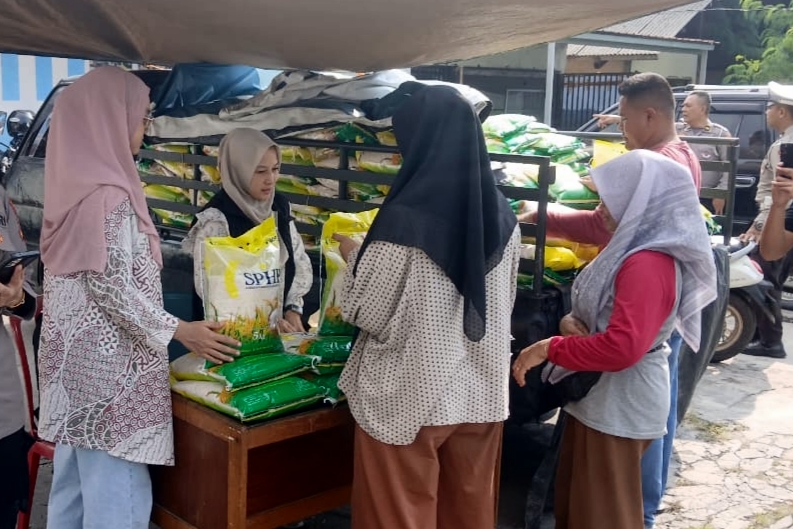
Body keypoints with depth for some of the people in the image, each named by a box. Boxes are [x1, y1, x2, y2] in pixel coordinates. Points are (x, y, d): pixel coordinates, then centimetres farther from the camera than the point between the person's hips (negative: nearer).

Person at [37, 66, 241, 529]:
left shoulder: (74, 181, 10)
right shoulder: (108, 193, -18)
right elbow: (111, 285, -21)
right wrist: (177, 331, -13)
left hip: (76, 355, 10)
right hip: (108, 363, -10)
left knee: (75, 481, 18)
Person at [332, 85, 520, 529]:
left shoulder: (406, 219, -19)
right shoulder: (502, 216, 0)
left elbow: (367, 312, -12)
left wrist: (354, 256, 4)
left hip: (411, 397, -5)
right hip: (482, 392, 6)